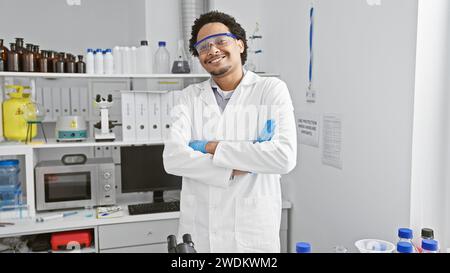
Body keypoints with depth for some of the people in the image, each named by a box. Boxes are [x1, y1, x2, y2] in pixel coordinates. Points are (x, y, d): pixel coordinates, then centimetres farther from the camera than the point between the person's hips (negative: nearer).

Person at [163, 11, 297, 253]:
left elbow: (284, 157, -18)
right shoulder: (190, 97, 3)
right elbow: (172, 158, -9)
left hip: (252, 230, -2)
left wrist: (213, 148, -15)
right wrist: (237, 170, -17)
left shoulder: (272, 90, -5)